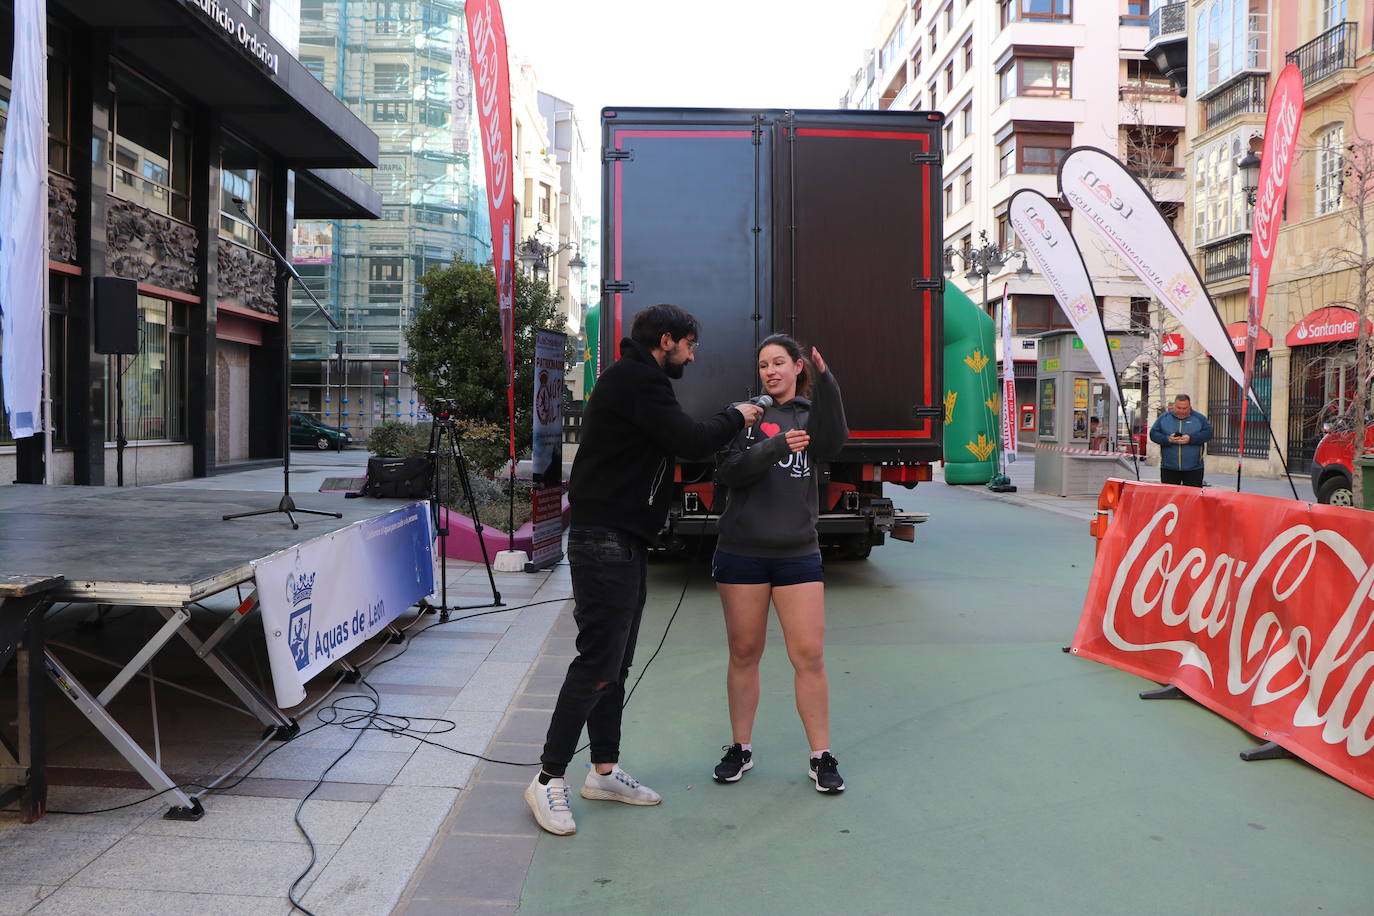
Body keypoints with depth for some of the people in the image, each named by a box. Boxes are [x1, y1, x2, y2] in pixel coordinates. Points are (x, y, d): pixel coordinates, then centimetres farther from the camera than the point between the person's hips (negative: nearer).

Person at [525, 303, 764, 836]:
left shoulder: (635, 379, 21)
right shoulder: (636, 379, -12)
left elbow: (669, 448, 19)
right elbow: (688, 441, -20)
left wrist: (731, 428, 9)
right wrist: (735, 417, -3)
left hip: (624, 543, 11)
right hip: (604, 541, -11)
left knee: (616, 661, 13)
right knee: (598, 662, -9)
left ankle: (604, 771, 23)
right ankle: (548, 780, 1)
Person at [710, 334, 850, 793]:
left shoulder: (811, 415, 8)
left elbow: (833, 441, -17)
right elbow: (728, 474, -9)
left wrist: (825, 381, -28)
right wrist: (776, 446, -24)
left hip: (798, 553, 0)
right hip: (742, 552, 0)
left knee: (809, 654, -1)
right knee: (744, 652, 7)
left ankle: (821, 756, 12)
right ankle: (740, 749, 22)